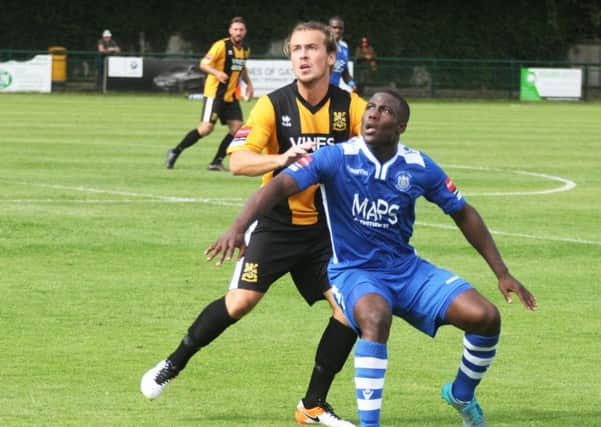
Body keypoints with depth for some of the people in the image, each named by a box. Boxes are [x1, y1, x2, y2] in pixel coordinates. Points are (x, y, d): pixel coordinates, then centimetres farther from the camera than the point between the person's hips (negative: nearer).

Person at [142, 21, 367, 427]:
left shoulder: (350, 107, -6)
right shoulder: (273, 105, -10)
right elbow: (238, 161, -19)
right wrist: (281, 159, -37)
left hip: (326, 227, 2)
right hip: (277, 222, -2)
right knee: (241, 300, -14)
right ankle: (172, 365, 8)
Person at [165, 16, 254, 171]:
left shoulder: (245, 50, 10)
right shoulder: (221, 45, -13)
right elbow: (204, 64, -17)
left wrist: (249, 83, 15)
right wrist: (217, 73, -35)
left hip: (231, 95, 7)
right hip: (215, 93, -7)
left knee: (237, 126, -6)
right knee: (206, 127, -14)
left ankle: (217, 162, 3)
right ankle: (175, 152, 0)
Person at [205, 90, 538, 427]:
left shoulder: (419, 167, -4)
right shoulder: (338, 158, -14)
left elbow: (463, 213, 9)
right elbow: (280, 185, -25)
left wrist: (502, 273, 7)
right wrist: (238, 227, -42)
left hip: (407, 269, 4)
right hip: (354, 271, -4)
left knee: (486, 317, -11)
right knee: (376, 318, -39)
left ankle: (462, 395, 20)